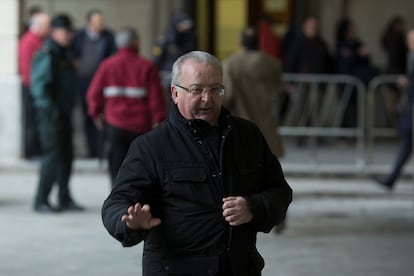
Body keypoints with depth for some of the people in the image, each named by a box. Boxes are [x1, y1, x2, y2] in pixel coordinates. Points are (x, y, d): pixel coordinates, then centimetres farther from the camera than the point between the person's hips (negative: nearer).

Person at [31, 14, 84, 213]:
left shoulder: (62, 55, 16)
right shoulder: (46, 55, -14)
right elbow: (39, 87, -19)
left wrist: (68, 109, 16)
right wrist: (52, 110, -20)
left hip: (64, 113, 9)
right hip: (51, 114, -9)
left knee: (66, 156, 11)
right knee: (52, 156, -9)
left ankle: (64, 199, 18)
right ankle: (41, 201, -3)